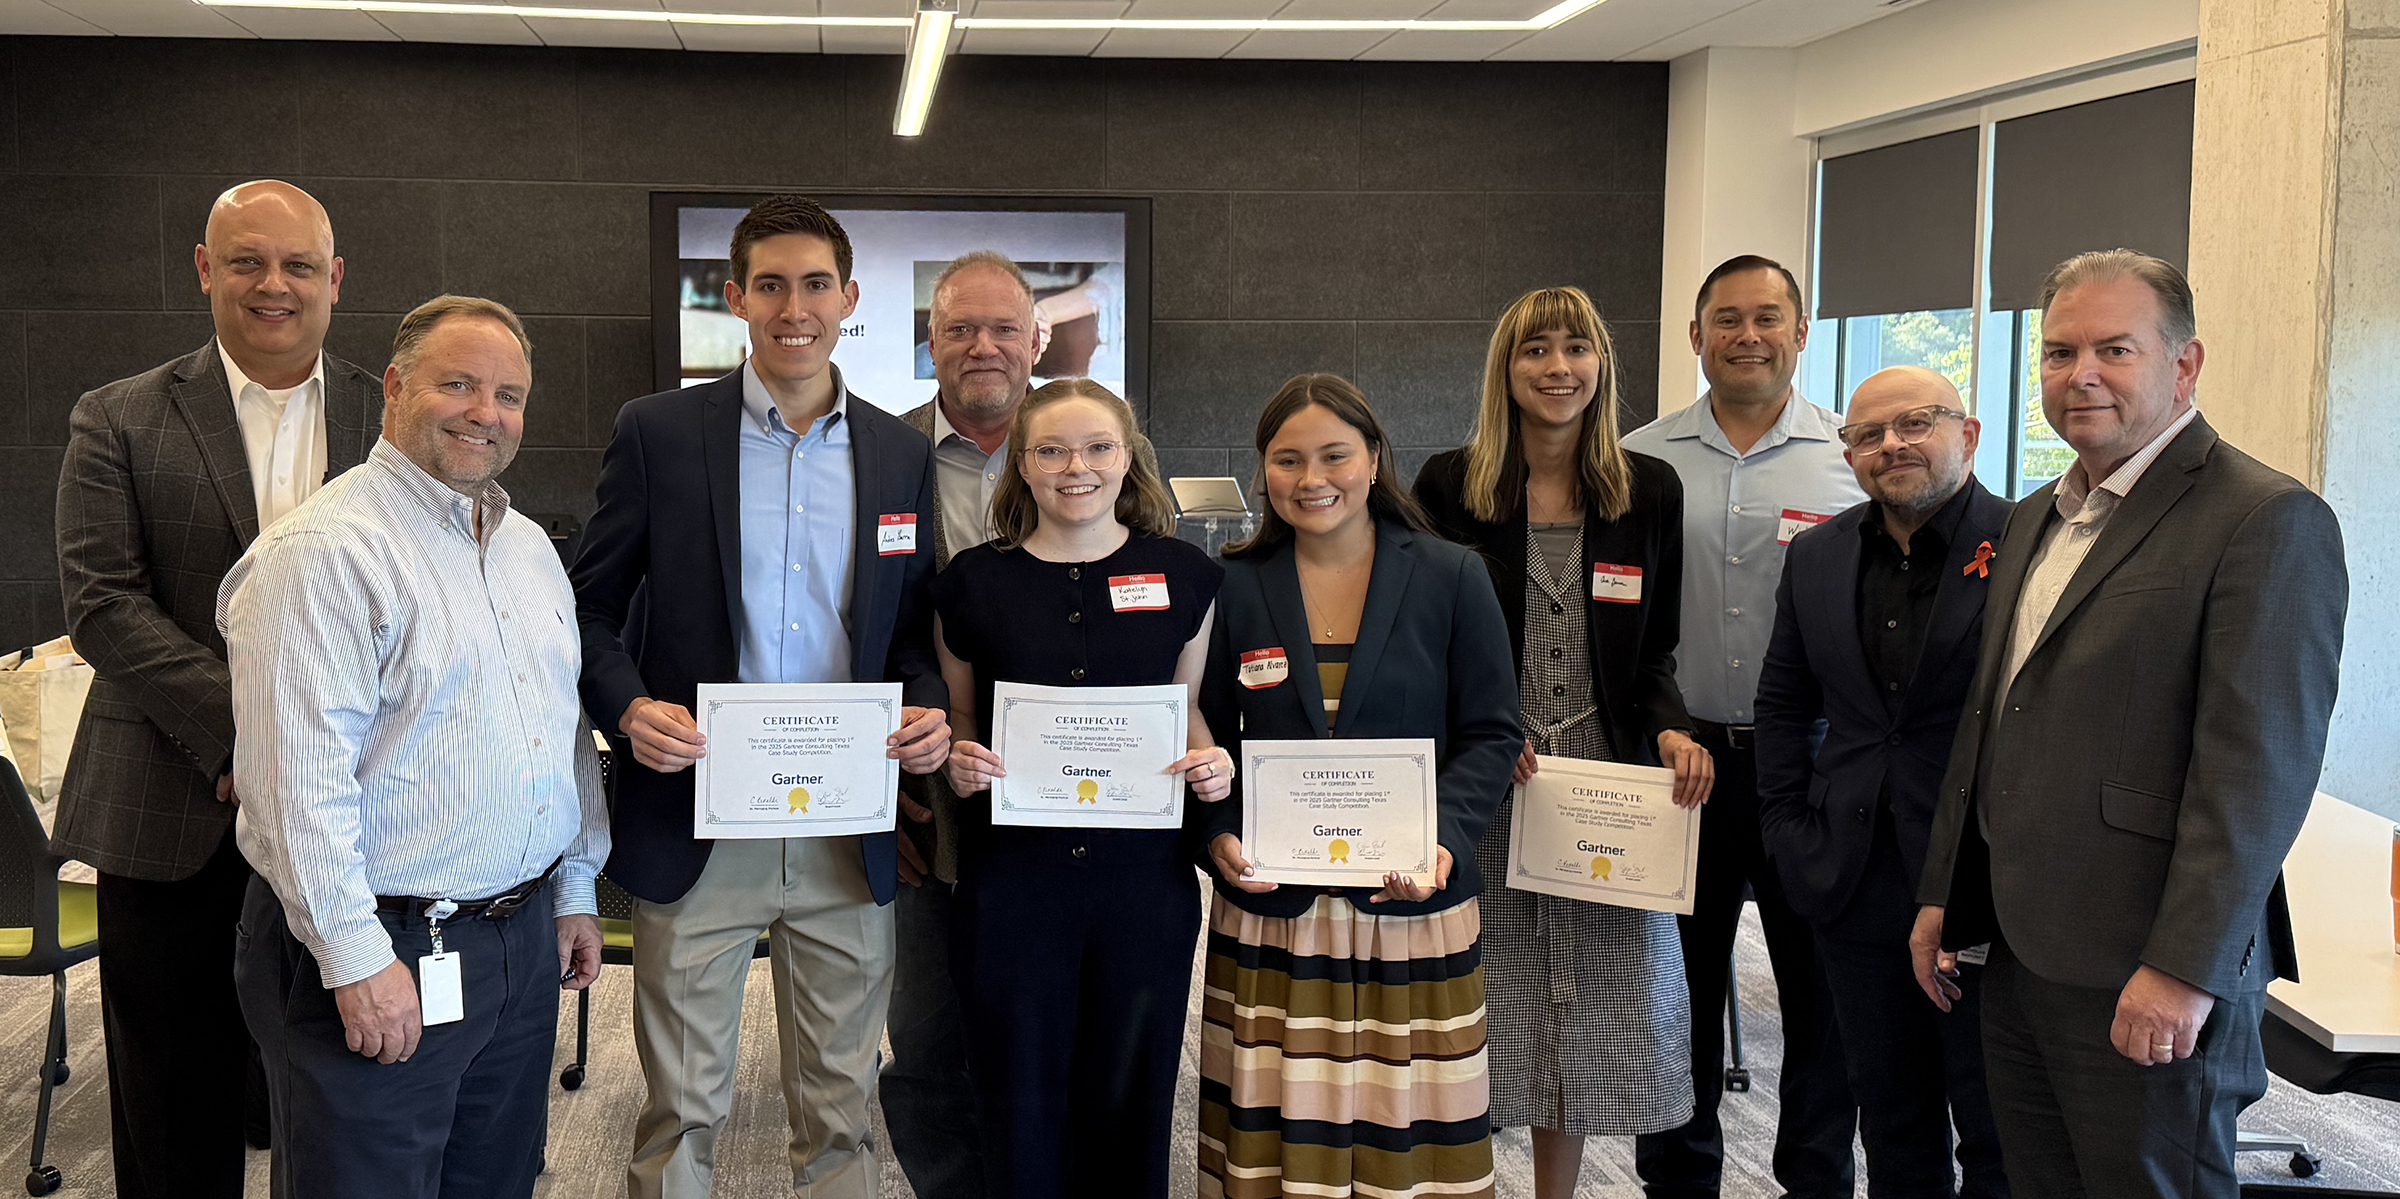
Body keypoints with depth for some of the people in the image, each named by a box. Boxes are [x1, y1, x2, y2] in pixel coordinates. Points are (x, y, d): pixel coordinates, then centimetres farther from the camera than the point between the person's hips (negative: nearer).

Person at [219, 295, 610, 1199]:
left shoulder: (529, 547, 13)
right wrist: (356, 958, -20)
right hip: (383, 957, -8)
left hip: (522, 941, 8)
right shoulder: (323, 551, -14)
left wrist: (576, 889, 18)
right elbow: (300, 777, -19)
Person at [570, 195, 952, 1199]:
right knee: (682, 1112, 7)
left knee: (839, 1110, 12)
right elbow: (593, 604, 3)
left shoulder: (900, 454, 7)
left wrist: (928, 709, -7)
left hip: (847, 840, 2)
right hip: (695, 827, -2)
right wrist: (627, 707, -15)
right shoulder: (657, 432, 0)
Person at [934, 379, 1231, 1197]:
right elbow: (957, 719, 11)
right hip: (1012, 876, 0)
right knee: (1023, 1106, 9)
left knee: (1131, 1100, 10)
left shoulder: (1183, 575, 3)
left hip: (1145, 876, 1)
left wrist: (1210, 764, -7)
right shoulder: (972, 582, 1)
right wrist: (958, 762, -10)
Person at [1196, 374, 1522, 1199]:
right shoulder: (1234, 587, 4)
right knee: (1277, 1129, 3)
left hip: (1412, 905, -1)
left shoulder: (1453, 578, 1)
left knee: (1406, 1130, 3)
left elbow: (1491, 733, 1)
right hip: (1270, 907, 1)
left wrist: (1446, 837, -14)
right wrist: (1218, 835, -10)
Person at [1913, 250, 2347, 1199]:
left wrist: (2185, 970, -21)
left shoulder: (2267, 519, -11)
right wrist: (1943, 893, 17)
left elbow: (2259, 769, -18)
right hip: (2015, 953, 8)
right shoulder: (2035, 520, 16)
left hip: (2148, 983, -7)